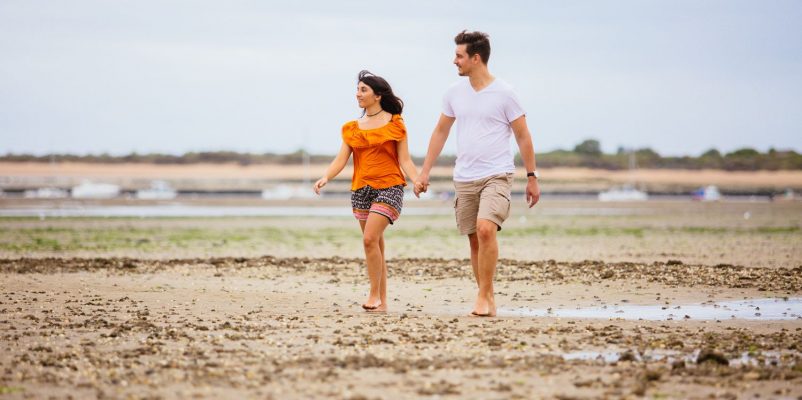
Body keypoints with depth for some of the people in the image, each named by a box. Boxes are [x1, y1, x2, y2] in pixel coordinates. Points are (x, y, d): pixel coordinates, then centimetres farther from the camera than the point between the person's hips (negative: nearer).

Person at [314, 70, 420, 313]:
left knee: (370, 239, -20)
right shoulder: (352, 128, 12)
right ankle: (381, 302, 11)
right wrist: (325, 177, -16)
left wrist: (417, 180, -20)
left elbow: (404, 160, -2)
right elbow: (341, 159, 2)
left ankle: (375, 295, -11)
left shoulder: (394, 124, 1)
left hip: (388, 187, -5)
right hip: (361, 190, 5)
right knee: (376, 246, 7)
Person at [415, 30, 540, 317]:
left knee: (485, 229, -24)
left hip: (497, 175, -5)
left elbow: (523, 137, 0)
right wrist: (424, 172, 14)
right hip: (464, 178, 5)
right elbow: (440, 132, 17)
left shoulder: (503, 94, -6)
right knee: (474, 240, 7)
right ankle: (488, 300, 16)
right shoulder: (455, 92, 8)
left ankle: (484, 296, -18)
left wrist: (532, 177, -1)